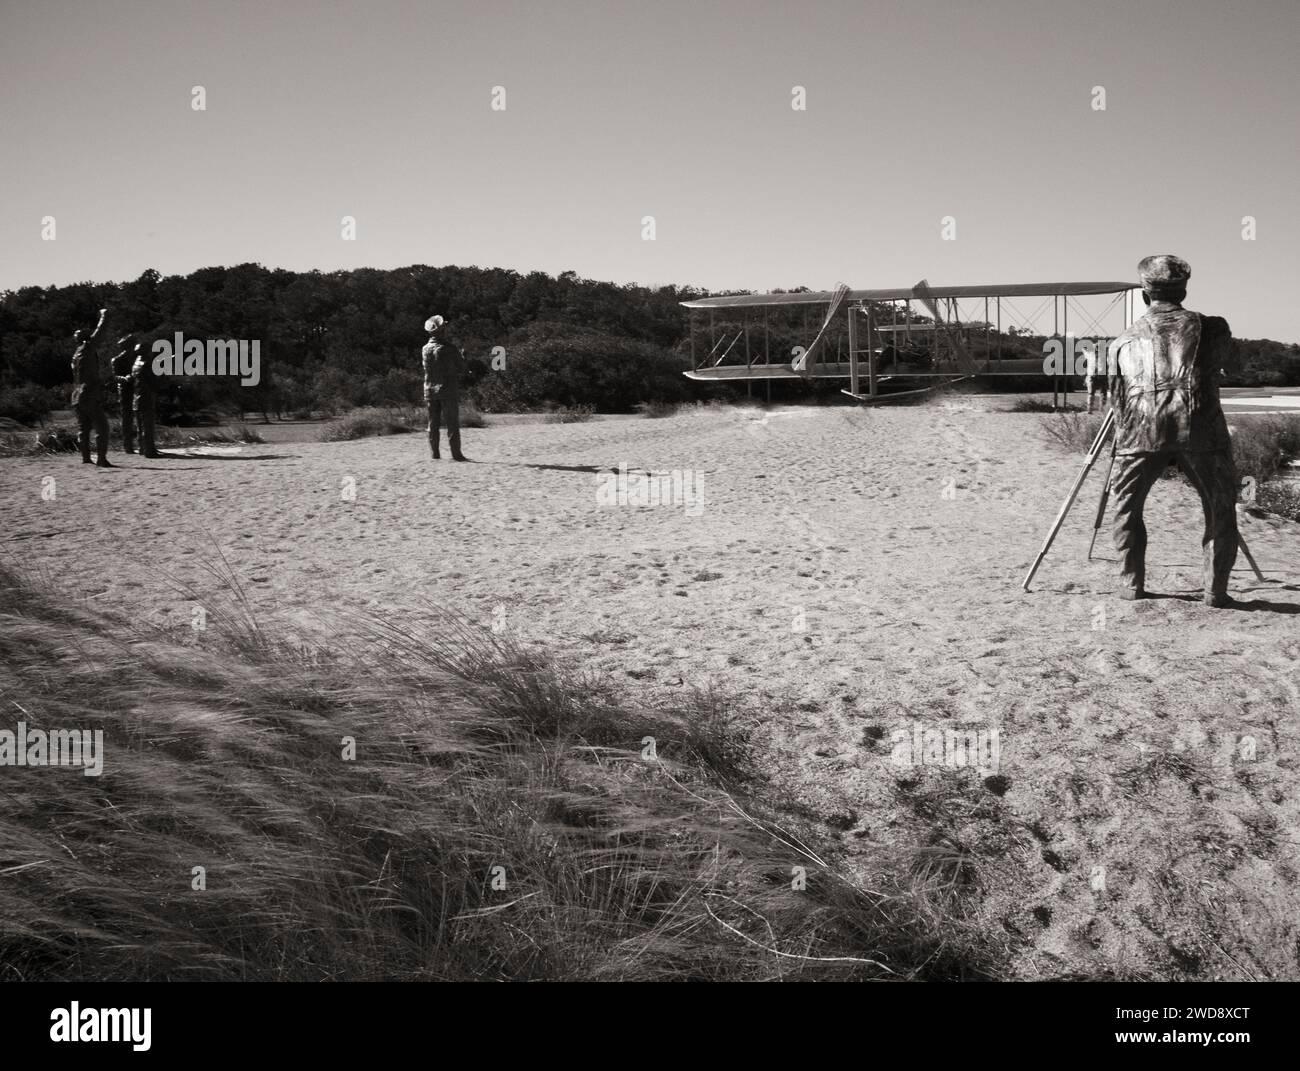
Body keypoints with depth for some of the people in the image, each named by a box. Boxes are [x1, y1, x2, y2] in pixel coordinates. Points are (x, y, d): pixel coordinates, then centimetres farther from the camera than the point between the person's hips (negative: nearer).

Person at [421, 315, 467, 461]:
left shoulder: (425, 349, 4)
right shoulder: (449, 349, -11)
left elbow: (427, 368, 12)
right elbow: (461, 369, -5)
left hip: (430, 391, 5)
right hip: (448, 390, -5)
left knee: (433, 424, 8)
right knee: (452, 424, -2)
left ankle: (434, 454, 8)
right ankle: (456, 454, -3)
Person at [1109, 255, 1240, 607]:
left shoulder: (1126, 340, 20)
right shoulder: (1212, 328, 17)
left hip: (1142, 431, 1)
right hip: (1200, 428, 0)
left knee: (1127, 506, 18)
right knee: (1220, 510, 14)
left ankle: (1132, 584, 18)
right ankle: (1216, 589, 11)